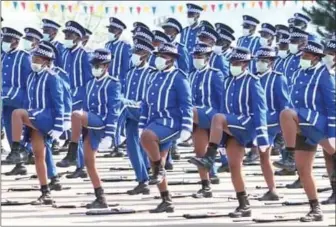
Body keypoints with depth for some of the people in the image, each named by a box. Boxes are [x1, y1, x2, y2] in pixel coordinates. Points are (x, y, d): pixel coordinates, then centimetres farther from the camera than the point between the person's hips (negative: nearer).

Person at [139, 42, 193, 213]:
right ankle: (166, 202, 14)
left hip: (170, 122, -8)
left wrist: (186, 128, -18)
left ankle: (159, 169, -19)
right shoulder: (156, 77, 15)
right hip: (154, 122, 8)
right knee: (156, 165, 7)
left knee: (147, 136, -37)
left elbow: (186, 105, -11)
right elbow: (146, 103, 20)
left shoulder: (178, 78, -7)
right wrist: (141, 126, 17)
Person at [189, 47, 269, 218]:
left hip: (246, 124, -7)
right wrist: (221, 130, 18)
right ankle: (244, 206, 6)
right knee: (234, 166, 1)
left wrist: (262, 135, -17)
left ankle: (209, 157, -34)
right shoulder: (228, 81, 15)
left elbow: (260, 108, -10)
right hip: (231, 128, 7)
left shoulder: (252, 82, -4)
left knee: (217, 118, -33)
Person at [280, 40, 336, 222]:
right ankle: (316, 210, 11)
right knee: (303, 169, 5)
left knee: (286, 114, -33)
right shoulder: (298, 74, 15)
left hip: (317, 121, -7)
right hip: (302, 127, 8)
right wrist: (293, 127, 21)